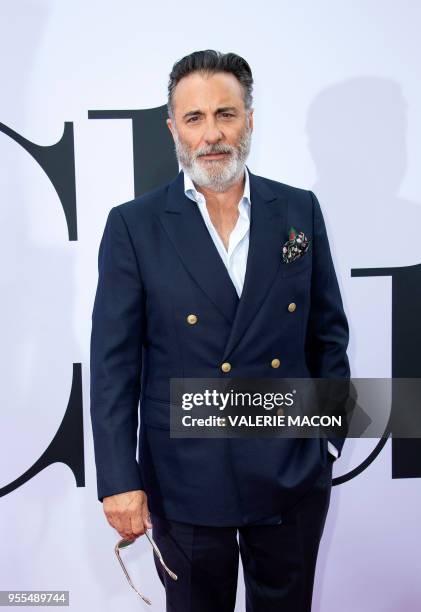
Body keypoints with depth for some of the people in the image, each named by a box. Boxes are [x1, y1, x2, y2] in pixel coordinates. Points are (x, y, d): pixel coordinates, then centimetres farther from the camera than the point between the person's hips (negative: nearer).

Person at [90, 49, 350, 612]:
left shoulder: (299, 210, 0)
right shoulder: (134, 226, -7)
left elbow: (328, 331, 6)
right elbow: (113, 361, -8)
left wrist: (327, 438, 6)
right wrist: (119, 479, -10)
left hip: (292, 474, 2)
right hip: (186, 481, -2)